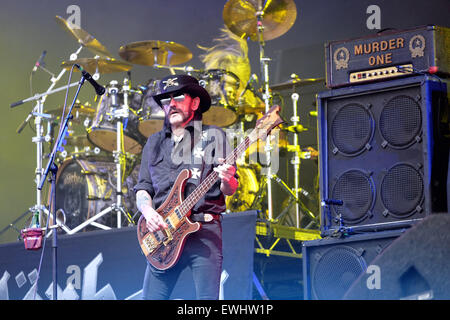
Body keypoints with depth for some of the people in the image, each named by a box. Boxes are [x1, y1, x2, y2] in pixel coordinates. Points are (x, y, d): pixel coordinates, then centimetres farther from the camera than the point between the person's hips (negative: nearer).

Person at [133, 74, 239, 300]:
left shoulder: (213, 136, 8)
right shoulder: (154, 143, 20)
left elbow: (229, 190, 3)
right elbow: (143, 188, 19)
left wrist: (226, 181, -21)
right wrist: (148, 212, -3)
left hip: (204, 231, -3)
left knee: (207, 299, -10)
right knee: (151, 297, -3)